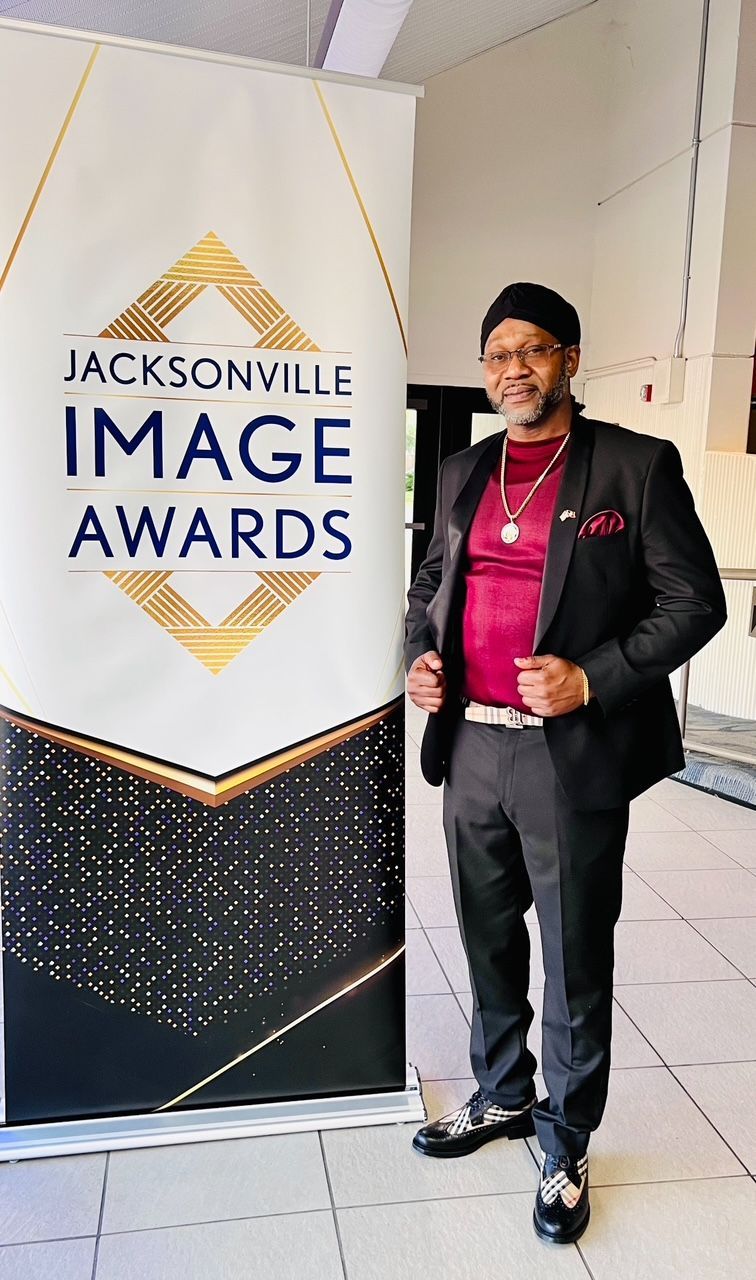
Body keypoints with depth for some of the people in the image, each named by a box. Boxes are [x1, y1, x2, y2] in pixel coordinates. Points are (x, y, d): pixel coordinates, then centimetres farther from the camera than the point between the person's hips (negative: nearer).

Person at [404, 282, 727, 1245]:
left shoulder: (636, 466, -5)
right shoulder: (462, 474, 11)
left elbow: (694, 602, -6)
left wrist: (593, 679, -18)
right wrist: (420, 658, 1)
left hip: (572, 757, -5)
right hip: (471, 745, 5)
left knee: (574, 960, 9)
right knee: (488, 942, 20)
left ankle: (565, 1146, 32)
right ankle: (502, 1097, 43)